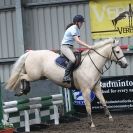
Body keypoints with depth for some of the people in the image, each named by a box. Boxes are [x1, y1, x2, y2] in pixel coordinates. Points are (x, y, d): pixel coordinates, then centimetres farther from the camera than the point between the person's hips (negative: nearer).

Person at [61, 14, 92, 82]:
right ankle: (66, 76, -29)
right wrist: (88, 46, -31)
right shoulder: (73, 29, -17)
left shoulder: (77, 29, 13)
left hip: (71, 47, 11)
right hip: (65, 46, -11)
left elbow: (79, 40, 11)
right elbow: (77, 41, -26)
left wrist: (87, 46, -3)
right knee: (73, 59, -31)